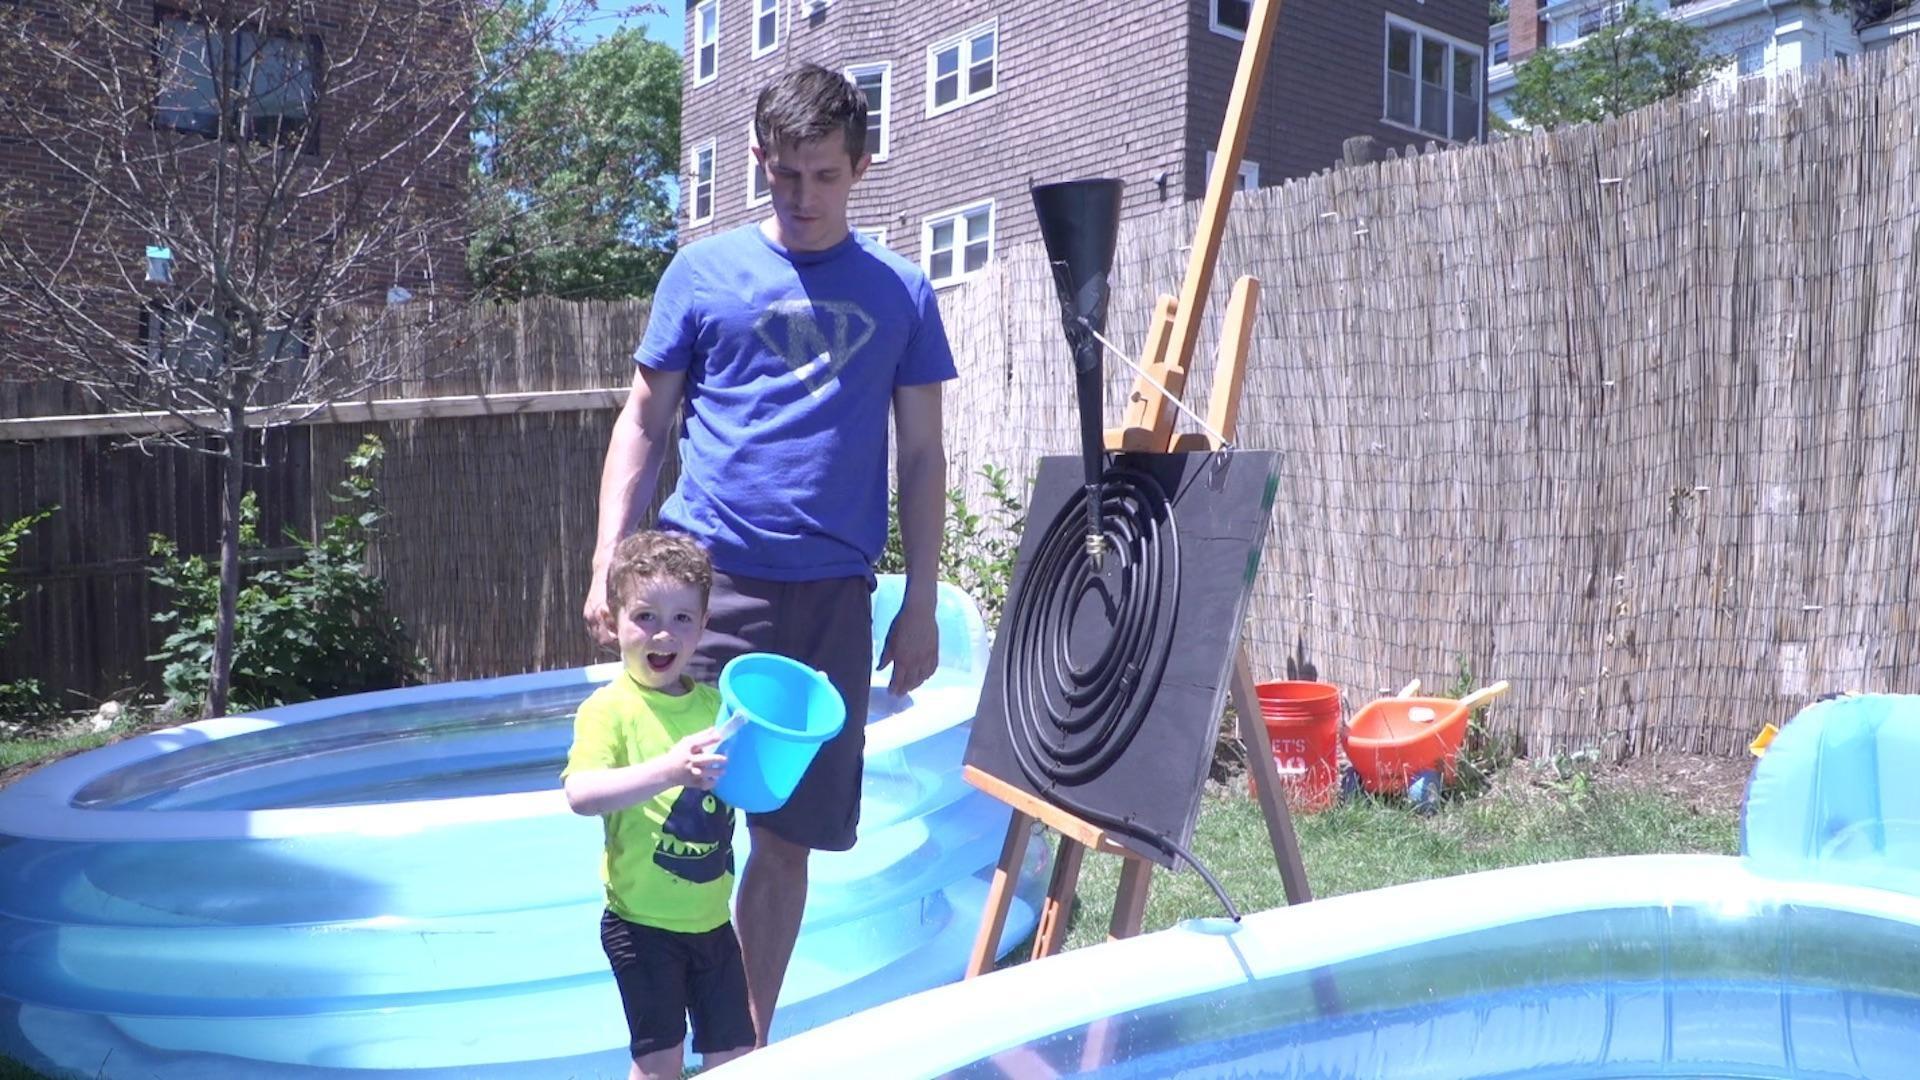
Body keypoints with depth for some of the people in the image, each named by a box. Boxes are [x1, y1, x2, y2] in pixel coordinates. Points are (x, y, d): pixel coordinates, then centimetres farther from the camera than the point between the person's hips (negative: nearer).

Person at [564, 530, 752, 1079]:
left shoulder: (716, 704, 5)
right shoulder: (610, 708, -12)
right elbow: (581, 794, -27)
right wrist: (669, 770, -40)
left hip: (712, 920, 5)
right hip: (643, 924, -5)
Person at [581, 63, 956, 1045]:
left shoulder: (900, 292, 9)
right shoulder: (705, 270, 6)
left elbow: (921, 456, 10)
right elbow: (643, 421, 8)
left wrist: (920, 606, 5)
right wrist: (608, 562, -1)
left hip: (833, 594, 2)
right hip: (706, 575, -1)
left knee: (790, 838, 9)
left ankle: (748, 1039, 26)